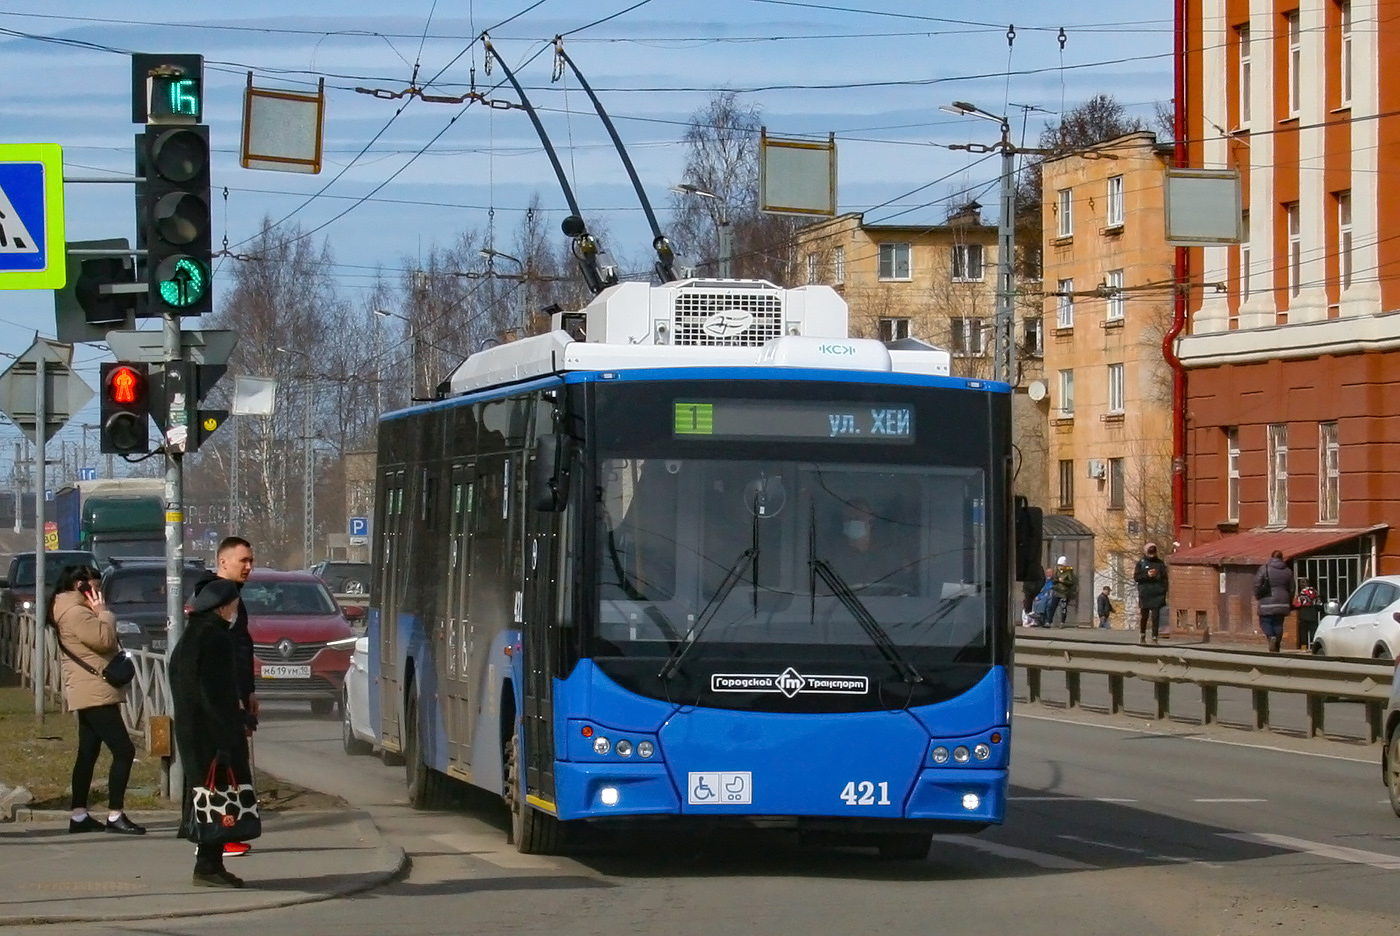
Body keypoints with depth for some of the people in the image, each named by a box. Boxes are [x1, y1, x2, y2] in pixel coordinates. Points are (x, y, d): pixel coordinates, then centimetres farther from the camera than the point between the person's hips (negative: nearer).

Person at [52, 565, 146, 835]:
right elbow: (104, 639, -22)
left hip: (90, 694, 12)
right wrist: (103, 612, -11)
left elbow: (103, 644, 23)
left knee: (88, 753, 12)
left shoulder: (77, 611, 19)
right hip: (95, 693, -12)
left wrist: (99, 613, 10)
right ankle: (115, 816, -15)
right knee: (124, 751, -13)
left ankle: (79, 816, 14)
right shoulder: (75, 612, -15)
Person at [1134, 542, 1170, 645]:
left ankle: (1154, 637, -5)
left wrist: (1164, 590, 2)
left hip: (1157, 594, 0)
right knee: (1144, 615, 5)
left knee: (1155, 616, -6)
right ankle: (1142, 634, 25)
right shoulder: (1141, 563, 6)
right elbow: (1136, 577, 1)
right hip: (1145, 594, 0)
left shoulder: (1160, 563, 9)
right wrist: (1147, 575, -13)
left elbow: (1164, 578, 11)